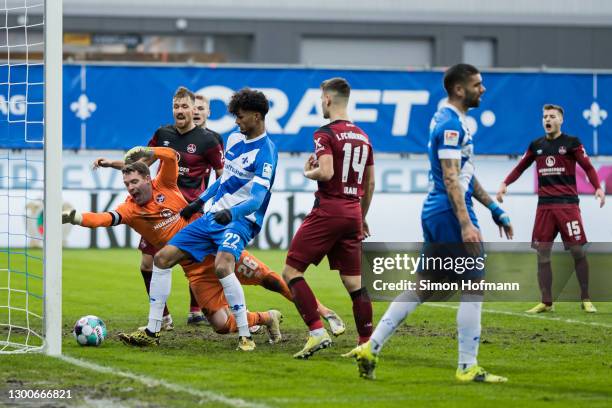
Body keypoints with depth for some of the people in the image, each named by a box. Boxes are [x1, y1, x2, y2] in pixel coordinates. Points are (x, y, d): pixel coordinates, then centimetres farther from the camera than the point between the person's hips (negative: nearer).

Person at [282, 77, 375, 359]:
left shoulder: (325, 134, -9)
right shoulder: (362, 136, 14)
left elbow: (326, 172, -23)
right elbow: (370, 183, 19)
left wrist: (308, 172, -1)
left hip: (328, 210, -7)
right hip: (353, 213, 7)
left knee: (291, 271, -2)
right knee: (354, 282, 10)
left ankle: (317, 333, -13)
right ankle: (366, 343, 8)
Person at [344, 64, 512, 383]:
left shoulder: (449, 120, 18)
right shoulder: (451, 124, -14)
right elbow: (451, 179, -21)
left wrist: (495, 209, 27)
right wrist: (466, 224, -27)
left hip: (435, 214, 10)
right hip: (450, 213, -10)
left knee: (424, 286, 11)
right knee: (474, 286, -4)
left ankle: (370, 348, 8)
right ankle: (467, 368, -1)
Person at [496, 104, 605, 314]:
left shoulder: (571, 143, 0)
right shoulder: (536, 145, 11)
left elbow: (588, 167, -3)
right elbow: (520, 167, 19)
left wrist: (598, 187, -18)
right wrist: (505, 183, 4)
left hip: (567, 203, -4)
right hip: (544, 204, 4)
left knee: (577, 251, -6)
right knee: (542, 253, 0)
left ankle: (585, 299, 6)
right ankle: (546, 302, 7)